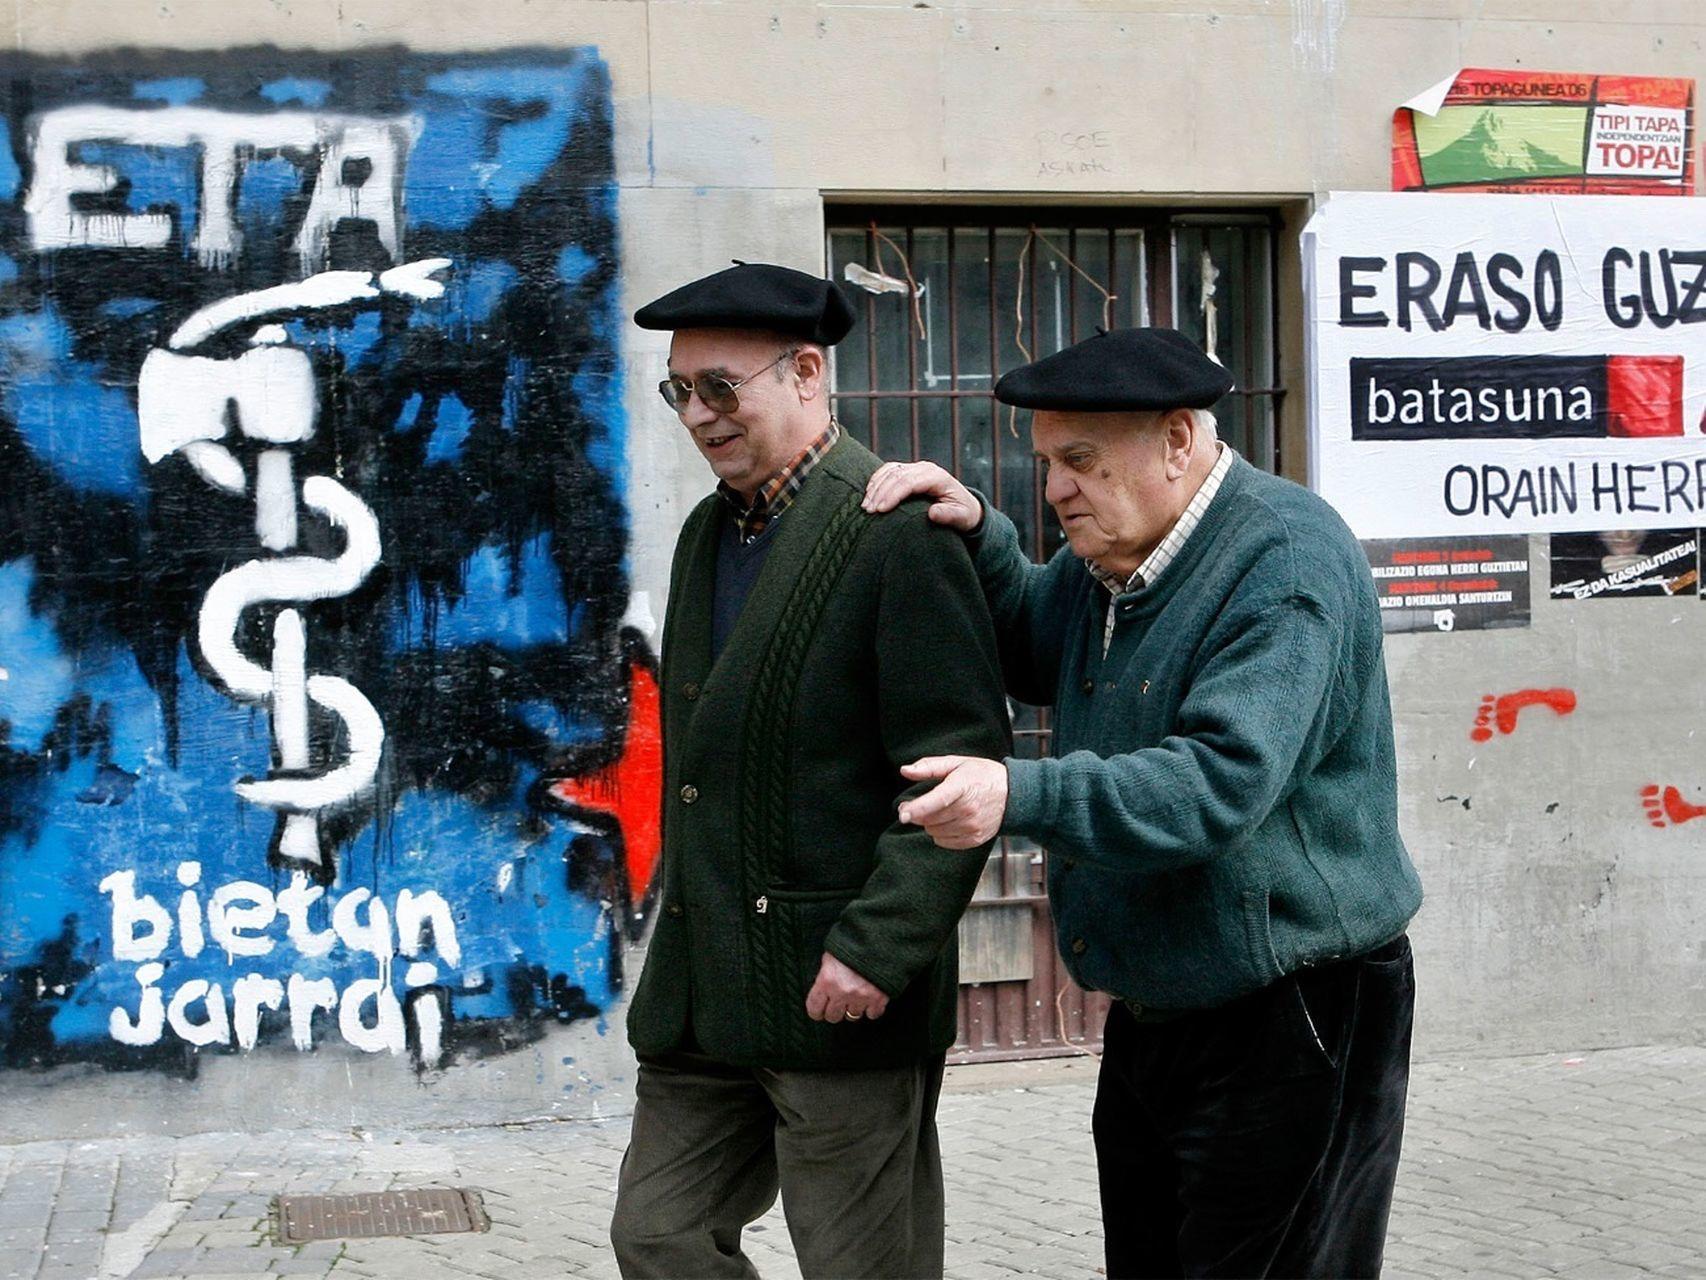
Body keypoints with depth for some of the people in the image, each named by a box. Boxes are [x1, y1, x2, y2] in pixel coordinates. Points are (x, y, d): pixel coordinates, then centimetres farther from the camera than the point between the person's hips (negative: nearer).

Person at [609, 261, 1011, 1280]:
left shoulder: (899, 531, -13)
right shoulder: (710, 531, 15)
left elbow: (960, 765, -18)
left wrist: (879, 947, -22)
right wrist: (684, 916, 18)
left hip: (841, 991, -8)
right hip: (702, 992, 8)